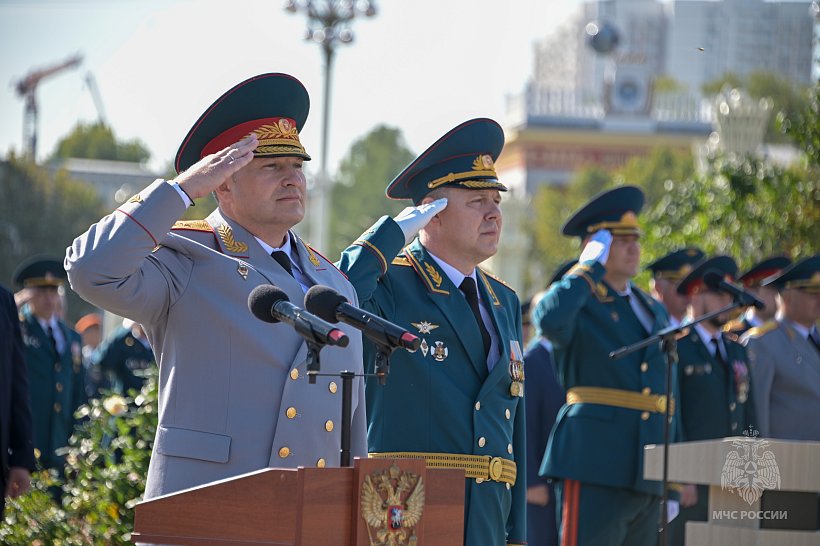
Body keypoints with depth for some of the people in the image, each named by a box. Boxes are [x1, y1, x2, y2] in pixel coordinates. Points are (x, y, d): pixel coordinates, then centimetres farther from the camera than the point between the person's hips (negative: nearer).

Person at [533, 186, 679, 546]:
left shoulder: (654, 311, 21)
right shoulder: (578, 303, 0)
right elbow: (548, 318, -27)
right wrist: (591, 267, -12)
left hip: (649, 475, 7)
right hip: (594, 469, -7)